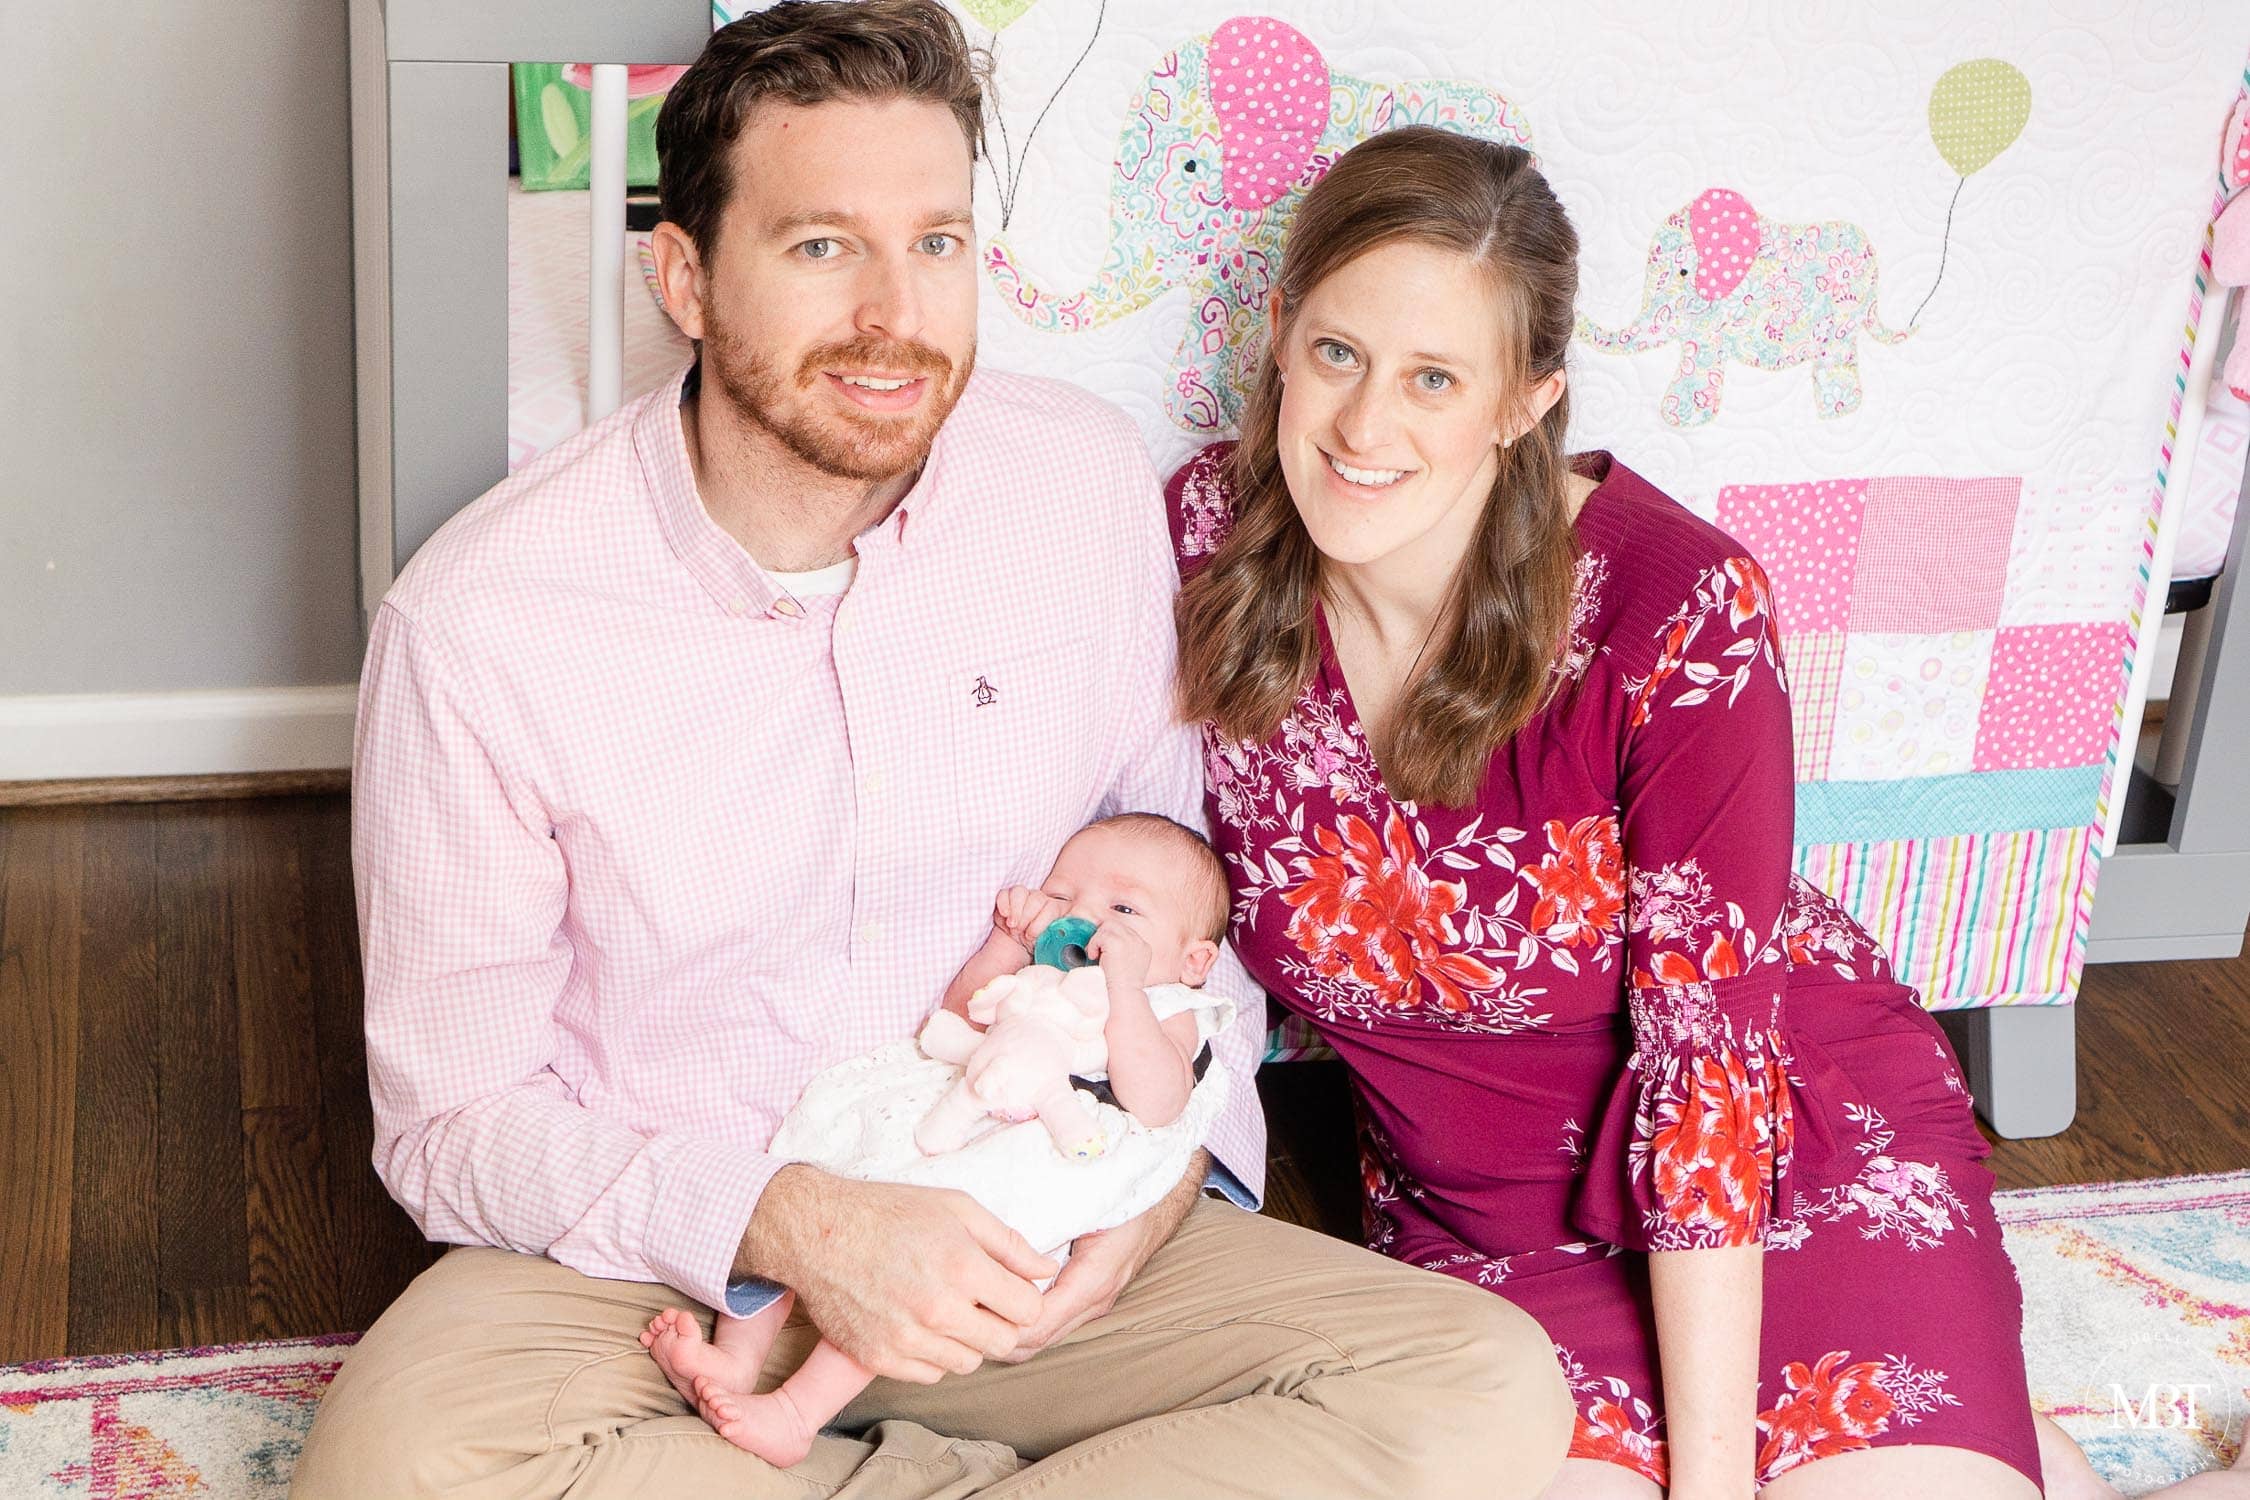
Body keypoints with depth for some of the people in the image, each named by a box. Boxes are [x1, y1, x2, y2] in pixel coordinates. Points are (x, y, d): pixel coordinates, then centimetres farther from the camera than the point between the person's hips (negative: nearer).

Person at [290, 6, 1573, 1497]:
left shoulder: (1092, 485, -4)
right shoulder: (477, 625, -14)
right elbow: (457, 1120, -8)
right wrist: (788, 1224, -23)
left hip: (1023, 1243, 2)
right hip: (658, 1250, -2)